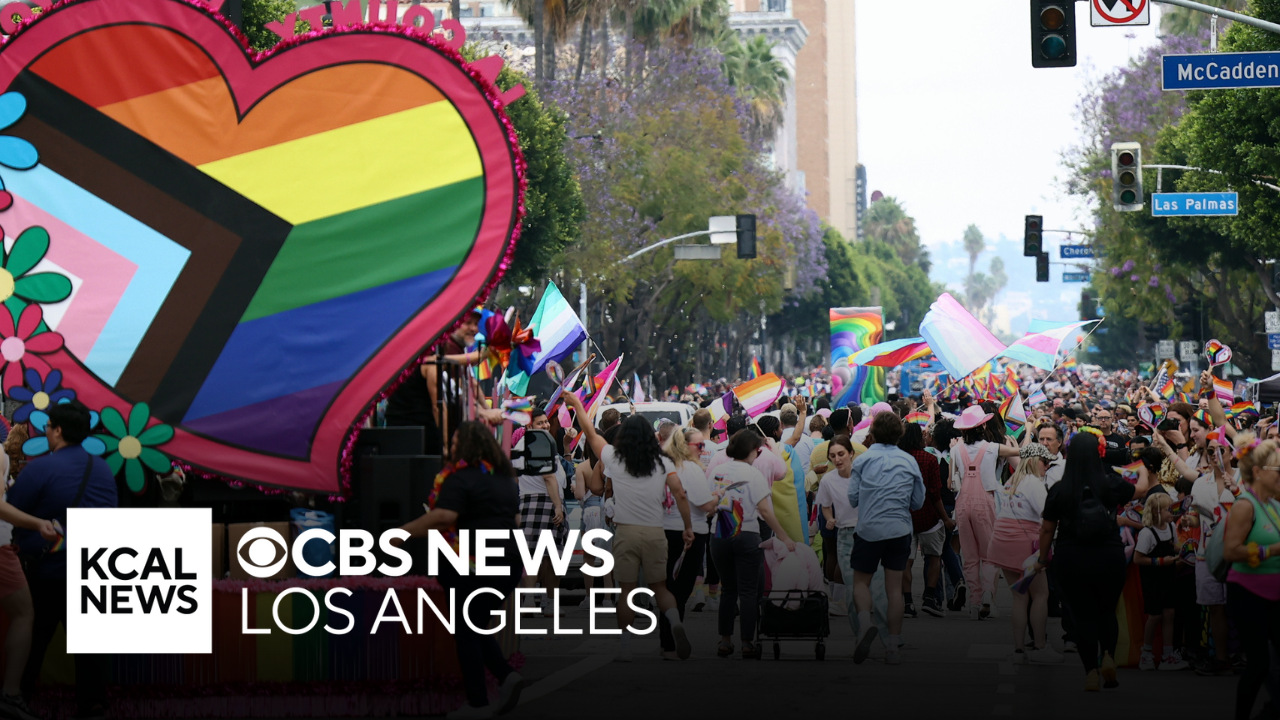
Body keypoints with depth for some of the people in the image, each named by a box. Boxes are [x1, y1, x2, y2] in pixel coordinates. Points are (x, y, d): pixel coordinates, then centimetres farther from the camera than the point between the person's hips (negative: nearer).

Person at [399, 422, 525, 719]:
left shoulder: (461, 478, -12)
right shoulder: (506, 478, 14)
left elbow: (443, 517, -24)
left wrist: (405, 531, -19)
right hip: (508, 562, 8)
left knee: (466, 633, 2)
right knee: (478, 629, 19)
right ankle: (506, 675, -1)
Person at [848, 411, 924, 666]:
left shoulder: (863, 460, -3)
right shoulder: (909, 461, 4)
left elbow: (852, 499, -4)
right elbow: (918, 501, 8)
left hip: (869, 529, -2)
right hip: (900, 530, 2)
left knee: (861, 582, 11)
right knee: (894, 588, 6)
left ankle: (866, 624, -17)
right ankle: (894, 646, 4)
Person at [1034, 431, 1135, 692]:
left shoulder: (1059, 491, -7)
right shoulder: (1110, 484, -6)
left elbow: (1047, 529, 0)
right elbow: (1140, 488, 15)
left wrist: (1043, 559, 14)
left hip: (1071, 560, 0)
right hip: (1109, 558, 1)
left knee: (1083, 615, 8)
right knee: (1107, 612, 18)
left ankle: (1091, 673, 5)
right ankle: (1108, 656, -5)